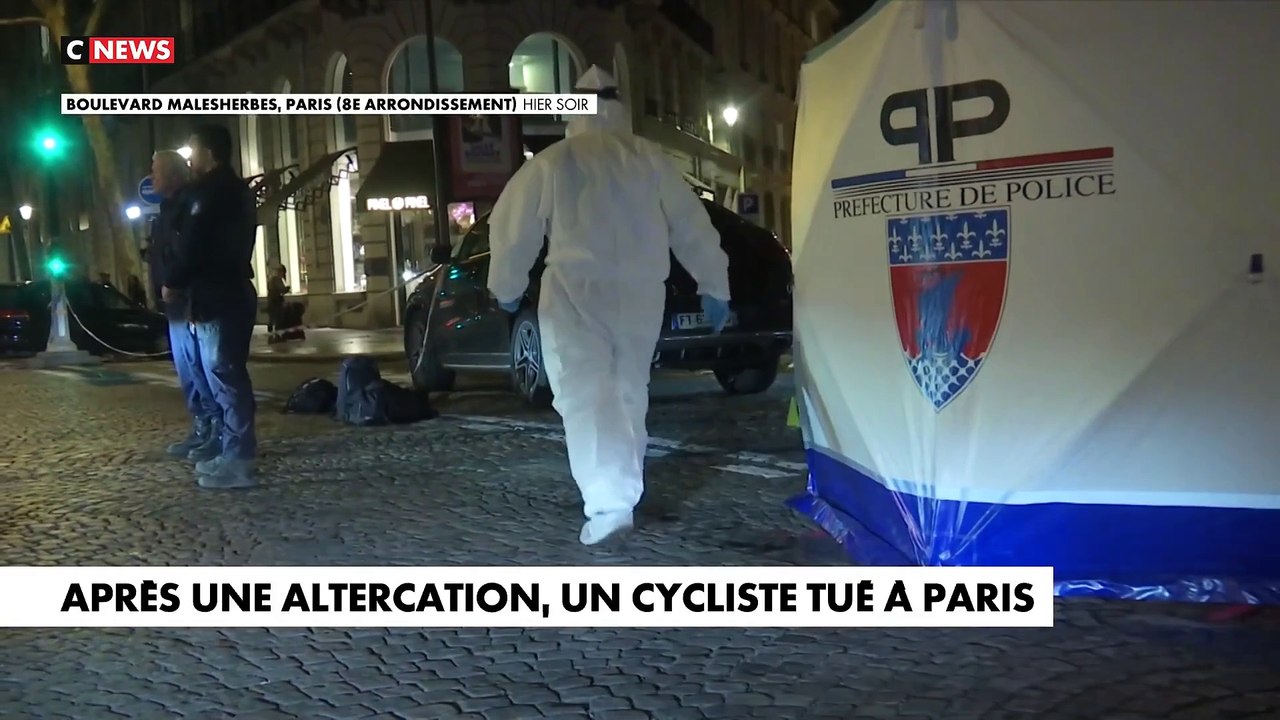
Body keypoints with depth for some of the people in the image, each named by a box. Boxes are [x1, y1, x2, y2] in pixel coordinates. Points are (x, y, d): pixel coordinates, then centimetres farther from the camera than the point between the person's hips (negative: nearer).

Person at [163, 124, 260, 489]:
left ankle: (238, 463, -9)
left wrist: (172, 282, -2)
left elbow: (193, 245, -17)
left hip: (217, 299, -10)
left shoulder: (209, 192, -12)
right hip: (234, 293, 10)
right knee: (231, 378, 13)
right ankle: (235, 453, 19)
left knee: (223, 379, -9)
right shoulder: (237, 190, 19)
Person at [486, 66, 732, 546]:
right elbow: (692, 226, 6)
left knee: (585, 395, -8)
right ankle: (624, 489, 25)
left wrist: (507, 287, 19)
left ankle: (608, 502, -22)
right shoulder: (650, 159, 4)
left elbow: (511, 227, 4)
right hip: (641, 292, 4)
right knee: (628, 391, 17)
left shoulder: (552, 163, -1)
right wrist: (714, 288, 14)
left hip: (576, 291, -3)